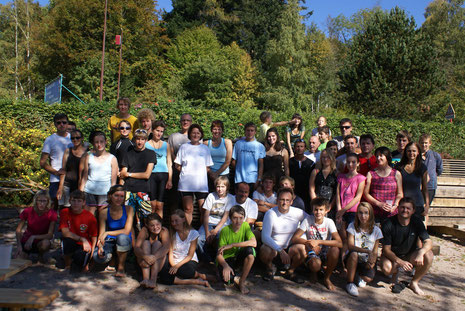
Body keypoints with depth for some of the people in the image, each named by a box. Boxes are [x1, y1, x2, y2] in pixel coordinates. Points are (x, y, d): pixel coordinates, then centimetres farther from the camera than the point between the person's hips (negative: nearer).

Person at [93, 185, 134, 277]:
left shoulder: (128, 209, -10)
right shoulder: (104, 212, -6)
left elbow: (126, 231, -16)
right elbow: (101, 234, -5)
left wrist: (107, 233, -24)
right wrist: (100, 246, -25)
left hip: (124, 241, -2)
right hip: (110, 242, 2)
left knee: (122, 237, -37)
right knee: (97, 256, -29)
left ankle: (121, 267, -12)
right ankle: (111, 258, 12)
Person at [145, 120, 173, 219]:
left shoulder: (166, 145, 14)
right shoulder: (146, 144, 8)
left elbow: (169, 163, 13)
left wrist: (170, 180, 5)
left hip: (163, 175, 2)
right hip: (151, 175, -1)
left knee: (160, 205, 0)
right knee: (152, 205, -5)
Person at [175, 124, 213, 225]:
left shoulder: (205, 148, 10)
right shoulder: (184, 147, 8)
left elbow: (208, 168, 11)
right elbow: (177, 165, 9)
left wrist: (201, 173, -2)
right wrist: (186, 172, 1)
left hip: (201, 183, 1)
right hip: (186, 183, 0)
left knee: (204, 210, -1)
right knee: (188, 209, 2)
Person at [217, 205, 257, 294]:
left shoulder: (245, 226, -11)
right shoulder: (225, 230, -17)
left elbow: (254, 243, -27)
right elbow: (219, 255, -17)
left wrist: (232, 245, -29)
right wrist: (225, 266, -38)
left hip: (239, 257, 3)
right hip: (226, 259, -3)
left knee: (250, 250, -29)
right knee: (228, 279, -32)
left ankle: (242, 282, -12)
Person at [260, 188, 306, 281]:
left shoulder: (298, 213, -8)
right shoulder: (270, 213, -17)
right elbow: (265, 237, -24)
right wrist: (280, 251, -35)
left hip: (290, 248, 2)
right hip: (273, 247, -2)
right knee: (265, 251, -34)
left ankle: (291, 271, 5)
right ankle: (270, 268, 4)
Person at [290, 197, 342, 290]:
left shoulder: (329, 222, -11)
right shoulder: (308, 220, -11)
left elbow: (339, 243, -23)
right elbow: (294, 238, -16)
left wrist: (318, 242, -31)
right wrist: (309, 242, -32)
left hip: (325, 252, 2)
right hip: (312, 252, -2)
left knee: (335, 249, -30)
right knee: (316, 265, -34)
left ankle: (327, 278, -6)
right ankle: (313, 272, 7)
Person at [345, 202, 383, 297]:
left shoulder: (376, 230, 0)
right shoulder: (352, 226, -5)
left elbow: (375, 252, 1)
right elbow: (350, 246, -15)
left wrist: (372, 262, -20)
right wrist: (367, 251, -29)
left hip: (367, 262, 1)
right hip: (354, 260, -1)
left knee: (368, 278, -27)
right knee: (353, 254, -35)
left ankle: (360, 277, 14)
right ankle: (350, 283, -17)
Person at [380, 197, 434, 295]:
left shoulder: (417, 223, -9)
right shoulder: (388, 224, -18)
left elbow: (428, 242, -17)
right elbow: (386, 249, -17)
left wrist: (421, 252, -39)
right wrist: (400, 262, -32)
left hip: (410, 256, 3)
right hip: (392, 255, -3)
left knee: (428, 255, -27)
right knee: (386, 269, -35)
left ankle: (414, 282, -4)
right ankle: (395, 273, 7)